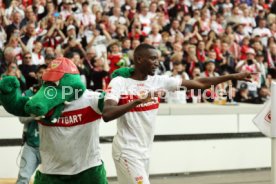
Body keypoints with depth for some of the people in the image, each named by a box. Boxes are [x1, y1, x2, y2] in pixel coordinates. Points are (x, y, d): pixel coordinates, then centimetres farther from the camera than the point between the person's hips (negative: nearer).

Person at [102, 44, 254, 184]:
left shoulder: (159, 81, 3)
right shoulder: (119, 83, -12)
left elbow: (199, 83, 4)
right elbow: (107, 115, -25)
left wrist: (234, 76, 0)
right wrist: (138, 100, -32)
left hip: (144, 151, 7)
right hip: (127, 150, -7)